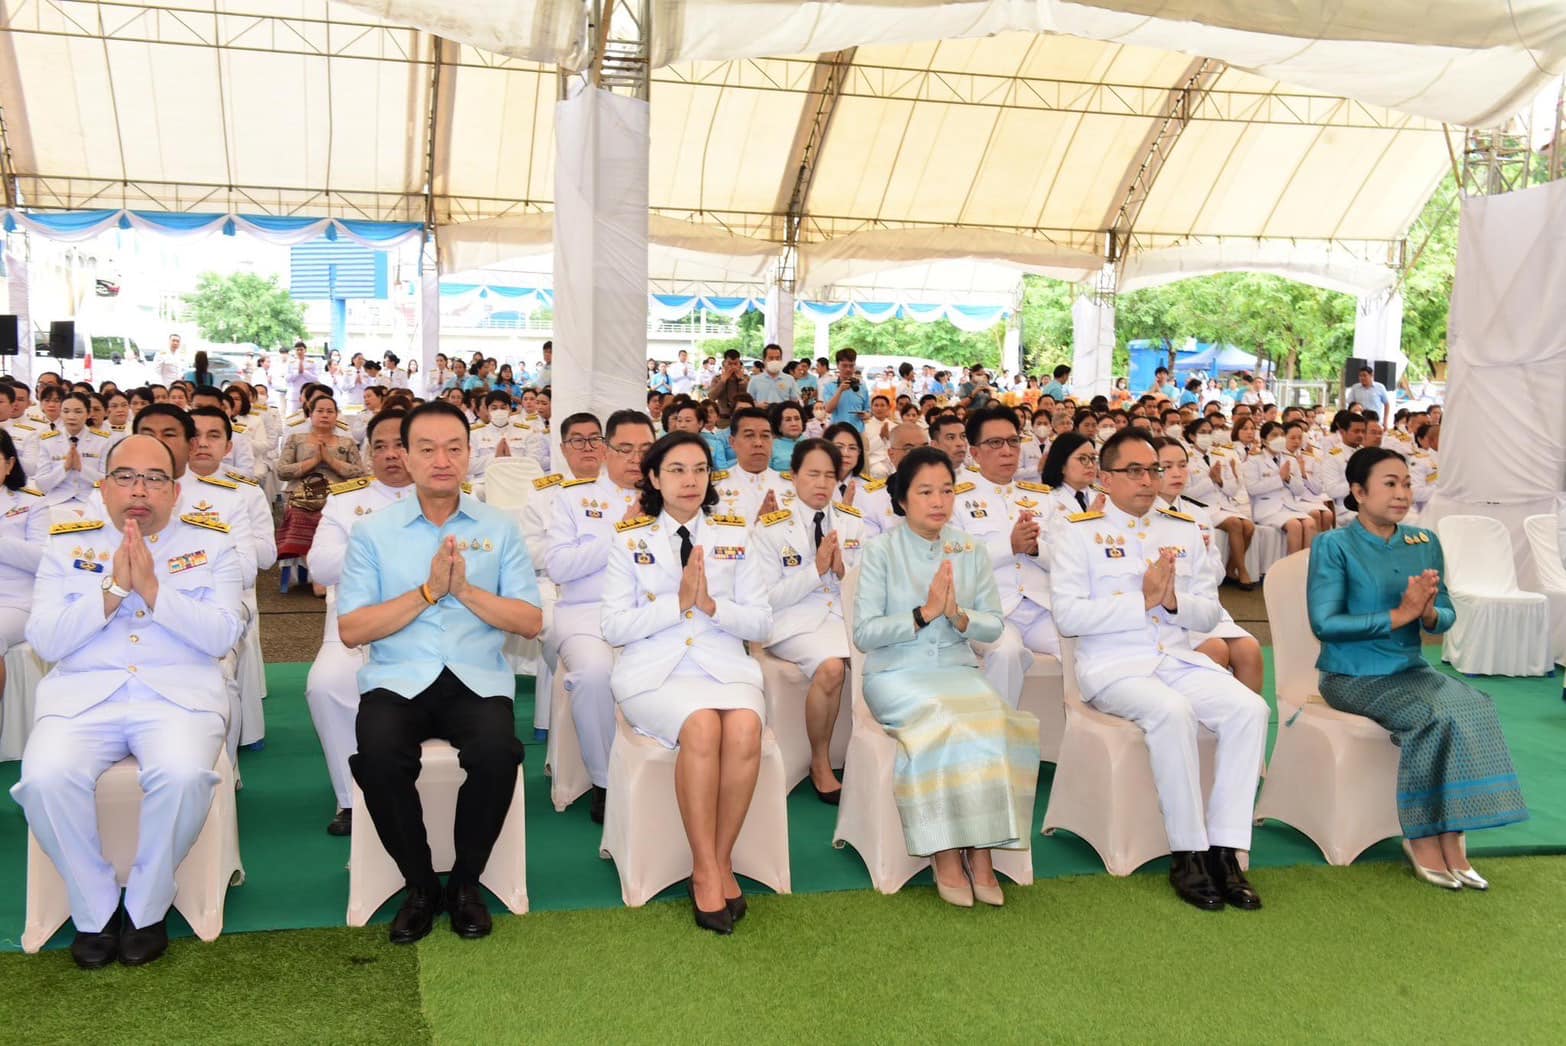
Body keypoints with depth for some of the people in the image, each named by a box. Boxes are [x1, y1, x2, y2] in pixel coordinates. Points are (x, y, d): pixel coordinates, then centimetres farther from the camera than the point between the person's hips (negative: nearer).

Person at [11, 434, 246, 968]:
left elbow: (222, 636, -4)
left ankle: (146, 908, -7)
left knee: (182, 775, -32)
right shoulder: (67, 544, 13)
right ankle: (94, 911, -4)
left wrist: (152, 588, -13)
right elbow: (45, 641, 2)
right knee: (46, 778, -28)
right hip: (81, 694, 2)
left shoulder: (211, 543, 9)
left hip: (180, 692, -1)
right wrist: (114, 589, -10)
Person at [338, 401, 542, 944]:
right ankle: (419, 884, -3)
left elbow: (531, 622, 3)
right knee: (379, 756, -30)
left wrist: (467, 590, -11)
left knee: (497, 751, -30)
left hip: (478, 679, 0)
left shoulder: (500, 528, 9)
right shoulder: (372, 531, 8)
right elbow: (350, 630, -1)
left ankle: (466, 882, -2)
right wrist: (428, 591, -11)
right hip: (397, 679, 0)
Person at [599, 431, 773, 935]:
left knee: (744, 728, -31)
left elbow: (762, 624, 8)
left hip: (726, 664, 2)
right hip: (655, 670, -2)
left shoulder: (734, 535, 13)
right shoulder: (630, 539, 8)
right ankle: (704, 868, -20)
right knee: (702, 727, -34)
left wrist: (712, 606, -10)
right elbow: (613, 628, -1)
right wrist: (677, 602, -11)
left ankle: (722, 860, -14)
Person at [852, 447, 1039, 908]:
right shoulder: (882, 551, -1)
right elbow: (864, 633, -7)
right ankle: (946, 854, -20)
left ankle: (982, 852, -20)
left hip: (958, 669, 3)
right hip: (896, 674, -3)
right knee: (941, 723, -33)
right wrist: (924, 613, -17)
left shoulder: (971, 550, 10)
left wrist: (959, 617, -13)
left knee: (995, 720, -28)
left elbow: (993, 626, 8)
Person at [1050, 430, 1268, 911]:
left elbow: (1210, 614, 12)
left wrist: (1174, 601, -9)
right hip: (1113, 667, -5)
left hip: (1179, 659, 5)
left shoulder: (1184, 529, 16)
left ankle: (1224, 850, -16)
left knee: (1250, 708, -21)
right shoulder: (1077, 531, 1)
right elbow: (1067, 615, -10)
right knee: (1171, 711, -34)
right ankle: (1188, 855, -20)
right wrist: (1143, 601, -13)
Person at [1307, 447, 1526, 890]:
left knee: (1473, 707, -22)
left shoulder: (1425, 543, 9)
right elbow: (1324, 623, -16)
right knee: (1432, 715, -28)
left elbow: (1447, 616, 9)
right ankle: (1422, 836, -11)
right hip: (1353, 675, -5)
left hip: (1409, 668, 5)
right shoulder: (1334, 546, -8)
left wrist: (1429, 613, -15)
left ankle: (1452, 838, -17)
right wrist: (1398, 615, -20)